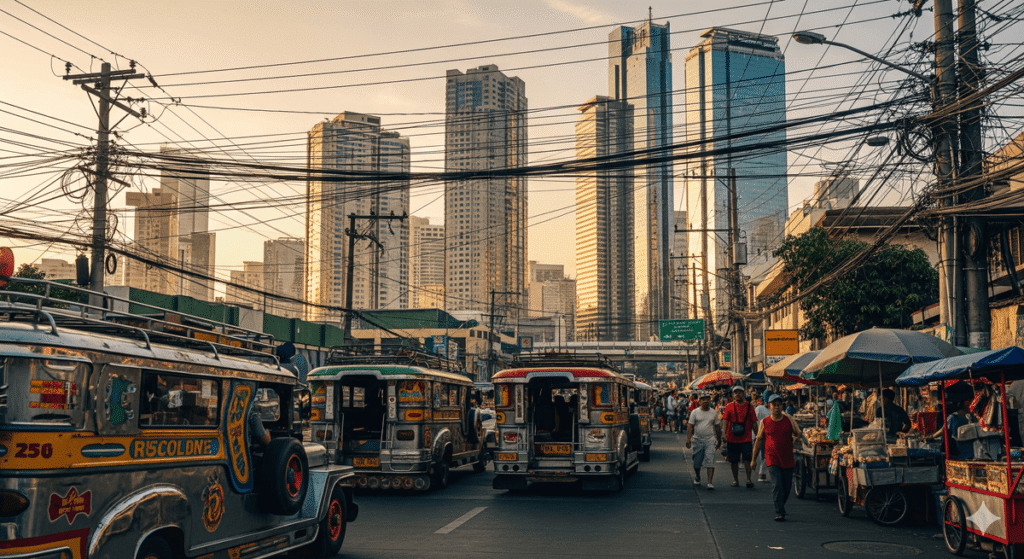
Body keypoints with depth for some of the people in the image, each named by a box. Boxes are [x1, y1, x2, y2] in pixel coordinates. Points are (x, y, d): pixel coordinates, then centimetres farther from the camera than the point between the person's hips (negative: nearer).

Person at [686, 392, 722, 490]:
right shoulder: (695, 412, 2)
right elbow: (690, 426, -1)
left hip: (710, 440, -1)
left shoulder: (713, 413, 7)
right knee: (697, 462, 11)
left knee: (710, 462, -12)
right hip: (697, 440, 1)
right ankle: (697, 478, 35)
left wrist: (719, 440, 16)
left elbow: (717, 427, 14)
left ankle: (710, 483, -15)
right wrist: (688, 439, -10)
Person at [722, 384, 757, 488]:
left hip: (746, 438, -1)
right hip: (732, 438, 1)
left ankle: (748, 479, -2)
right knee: (734, 460, 8)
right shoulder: (729, 406, 3)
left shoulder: (749, 406, 4)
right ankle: (735, 480, 20)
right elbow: (725, 421, -2)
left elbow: (753, 422, 6)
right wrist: (724, 434, -14)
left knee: (747, 459, -8)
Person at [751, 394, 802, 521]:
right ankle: (779, 513, -13)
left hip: (787, 459, 2)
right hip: (772, 459, -2)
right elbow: (759, 440, 11)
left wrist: (796, 439, -5)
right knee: (777, 485, -16)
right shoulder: (764, 422, 3)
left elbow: (799, 434, 16)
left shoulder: (789, 420, 4)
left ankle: (781, 506, 35)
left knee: (787, 487, 10)